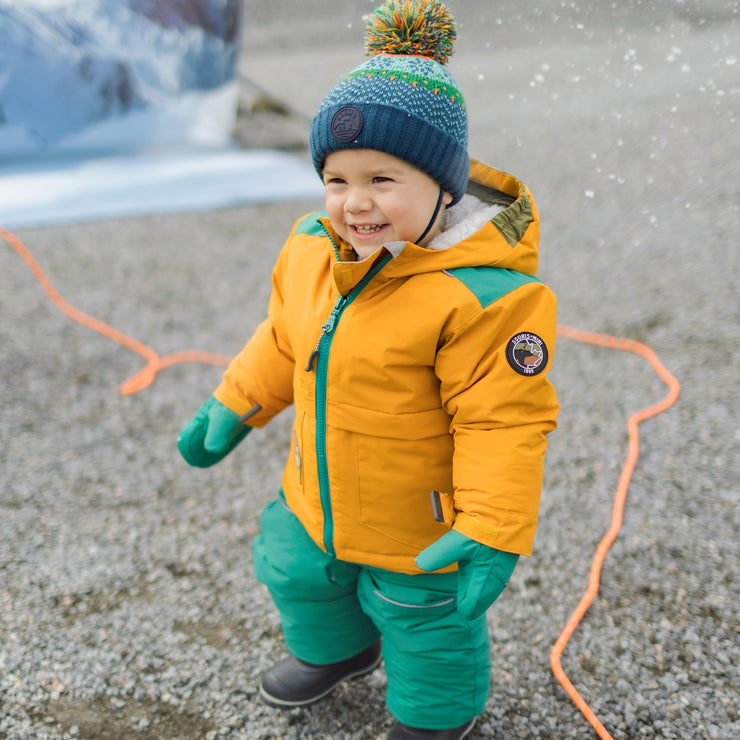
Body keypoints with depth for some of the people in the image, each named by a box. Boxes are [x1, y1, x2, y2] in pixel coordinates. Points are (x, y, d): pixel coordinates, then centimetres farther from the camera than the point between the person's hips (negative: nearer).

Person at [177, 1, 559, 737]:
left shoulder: (480, 293, -31)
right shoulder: (312, 247, -9)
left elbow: (503, 421, -28)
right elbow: (284, 341, 8)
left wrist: (492, 535, -28)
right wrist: (231, 408, 9)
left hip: (421, 525, -6)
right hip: (317, 500, 7)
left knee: (425, 621, 19)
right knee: (301, 576, 30)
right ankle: (336, 648, 64)